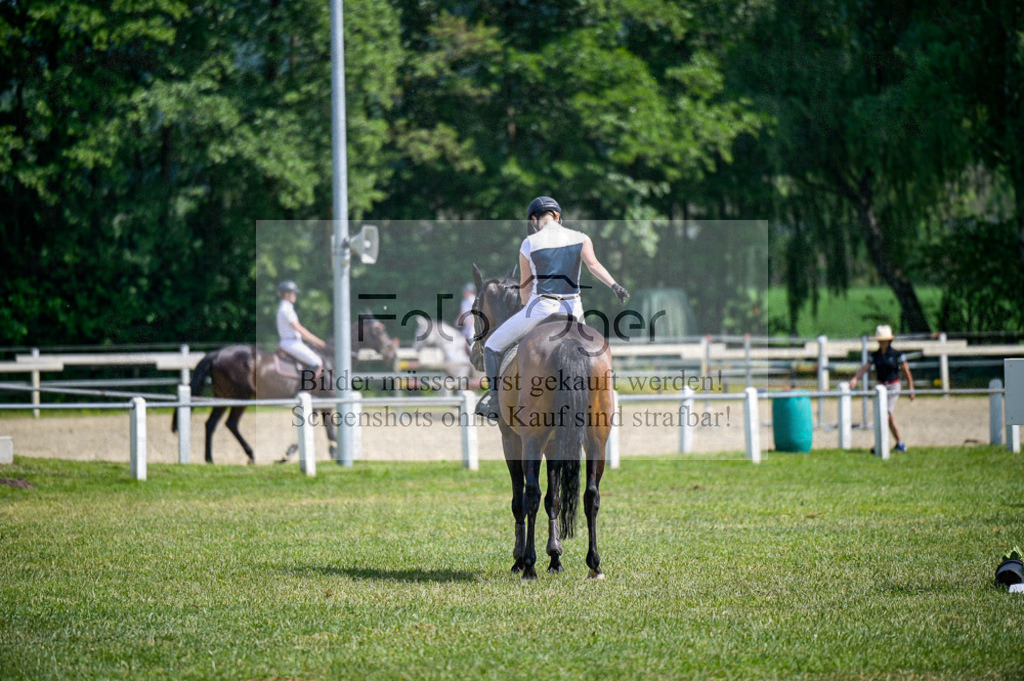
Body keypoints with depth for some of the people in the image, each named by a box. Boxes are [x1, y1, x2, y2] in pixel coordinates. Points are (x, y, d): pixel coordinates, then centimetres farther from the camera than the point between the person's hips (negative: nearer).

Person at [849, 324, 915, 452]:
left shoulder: (897, 355, -7)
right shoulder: (875, 356, 5)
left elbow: (907, 372, -1)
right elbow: (865, 367, -6)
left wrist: (911, 390, 2)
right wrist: (855, 378, -23)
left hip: (893, 387, -6)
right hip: (882, 387, 6)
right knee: (889, 417, 10)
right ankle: (900, 444, 21)